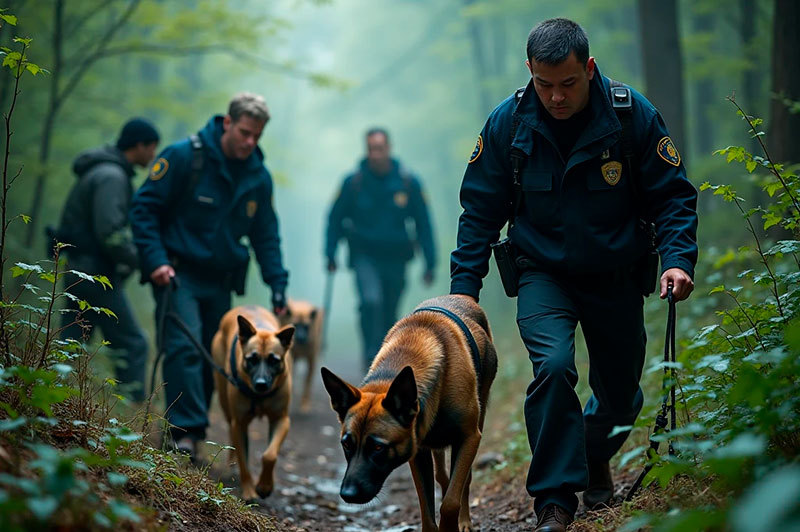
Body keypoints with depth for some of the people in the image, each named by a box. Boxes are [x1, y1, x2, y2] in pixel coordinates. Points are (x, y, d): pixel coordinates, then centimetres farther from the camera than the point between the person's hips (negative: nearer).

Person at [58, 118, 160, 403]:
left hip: (81, 270, 10)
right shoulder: (112, 176, -15)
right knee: (132, 344, -6)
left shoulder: (102, 171, 17)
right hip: (97, 272, -10)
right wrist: (134, 259, -11)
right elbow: (110, 232, -25)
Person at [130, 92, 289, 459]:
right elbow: (144, 207, -8)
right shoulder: (184, 156, -10)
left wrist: (278, 285, 4)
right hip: (178, 273, -6)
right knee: (184, 347, -20)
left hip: (221, 281, 6)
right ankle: (185, 431, -23)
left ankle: (189, 432, 17)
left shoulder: (259, 177, 6)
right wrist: (156, 260, -18)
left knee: (212, 358, 6)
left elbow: (266, 236, 14)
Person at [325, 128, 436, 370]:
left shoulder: (408, 183, -4)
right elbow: (335, 218, 5)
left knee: (389, 313, 10)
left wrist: (430, 263, -1)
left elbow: (423, 224, 2)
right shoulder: (354, 182, -6)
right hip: (364, 255, -2)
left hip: (395, 258, 2)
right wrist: (331, 254, -1)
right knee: (371, 301, -25)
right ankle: (371, 356, -16)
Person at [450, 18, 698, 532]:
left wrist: (677, 259, -23)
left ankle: (595, 457, 46)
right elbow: (481, 211, -3)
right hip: (544, 273, -1)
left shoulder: (634, 115, -15)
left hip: (617, 277, 1)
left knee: (621, 397, 11)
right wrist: (463, 287, -8)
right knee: (553, 365, -26)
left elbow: (673, 195, -7)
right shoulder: (507, 124, -12)